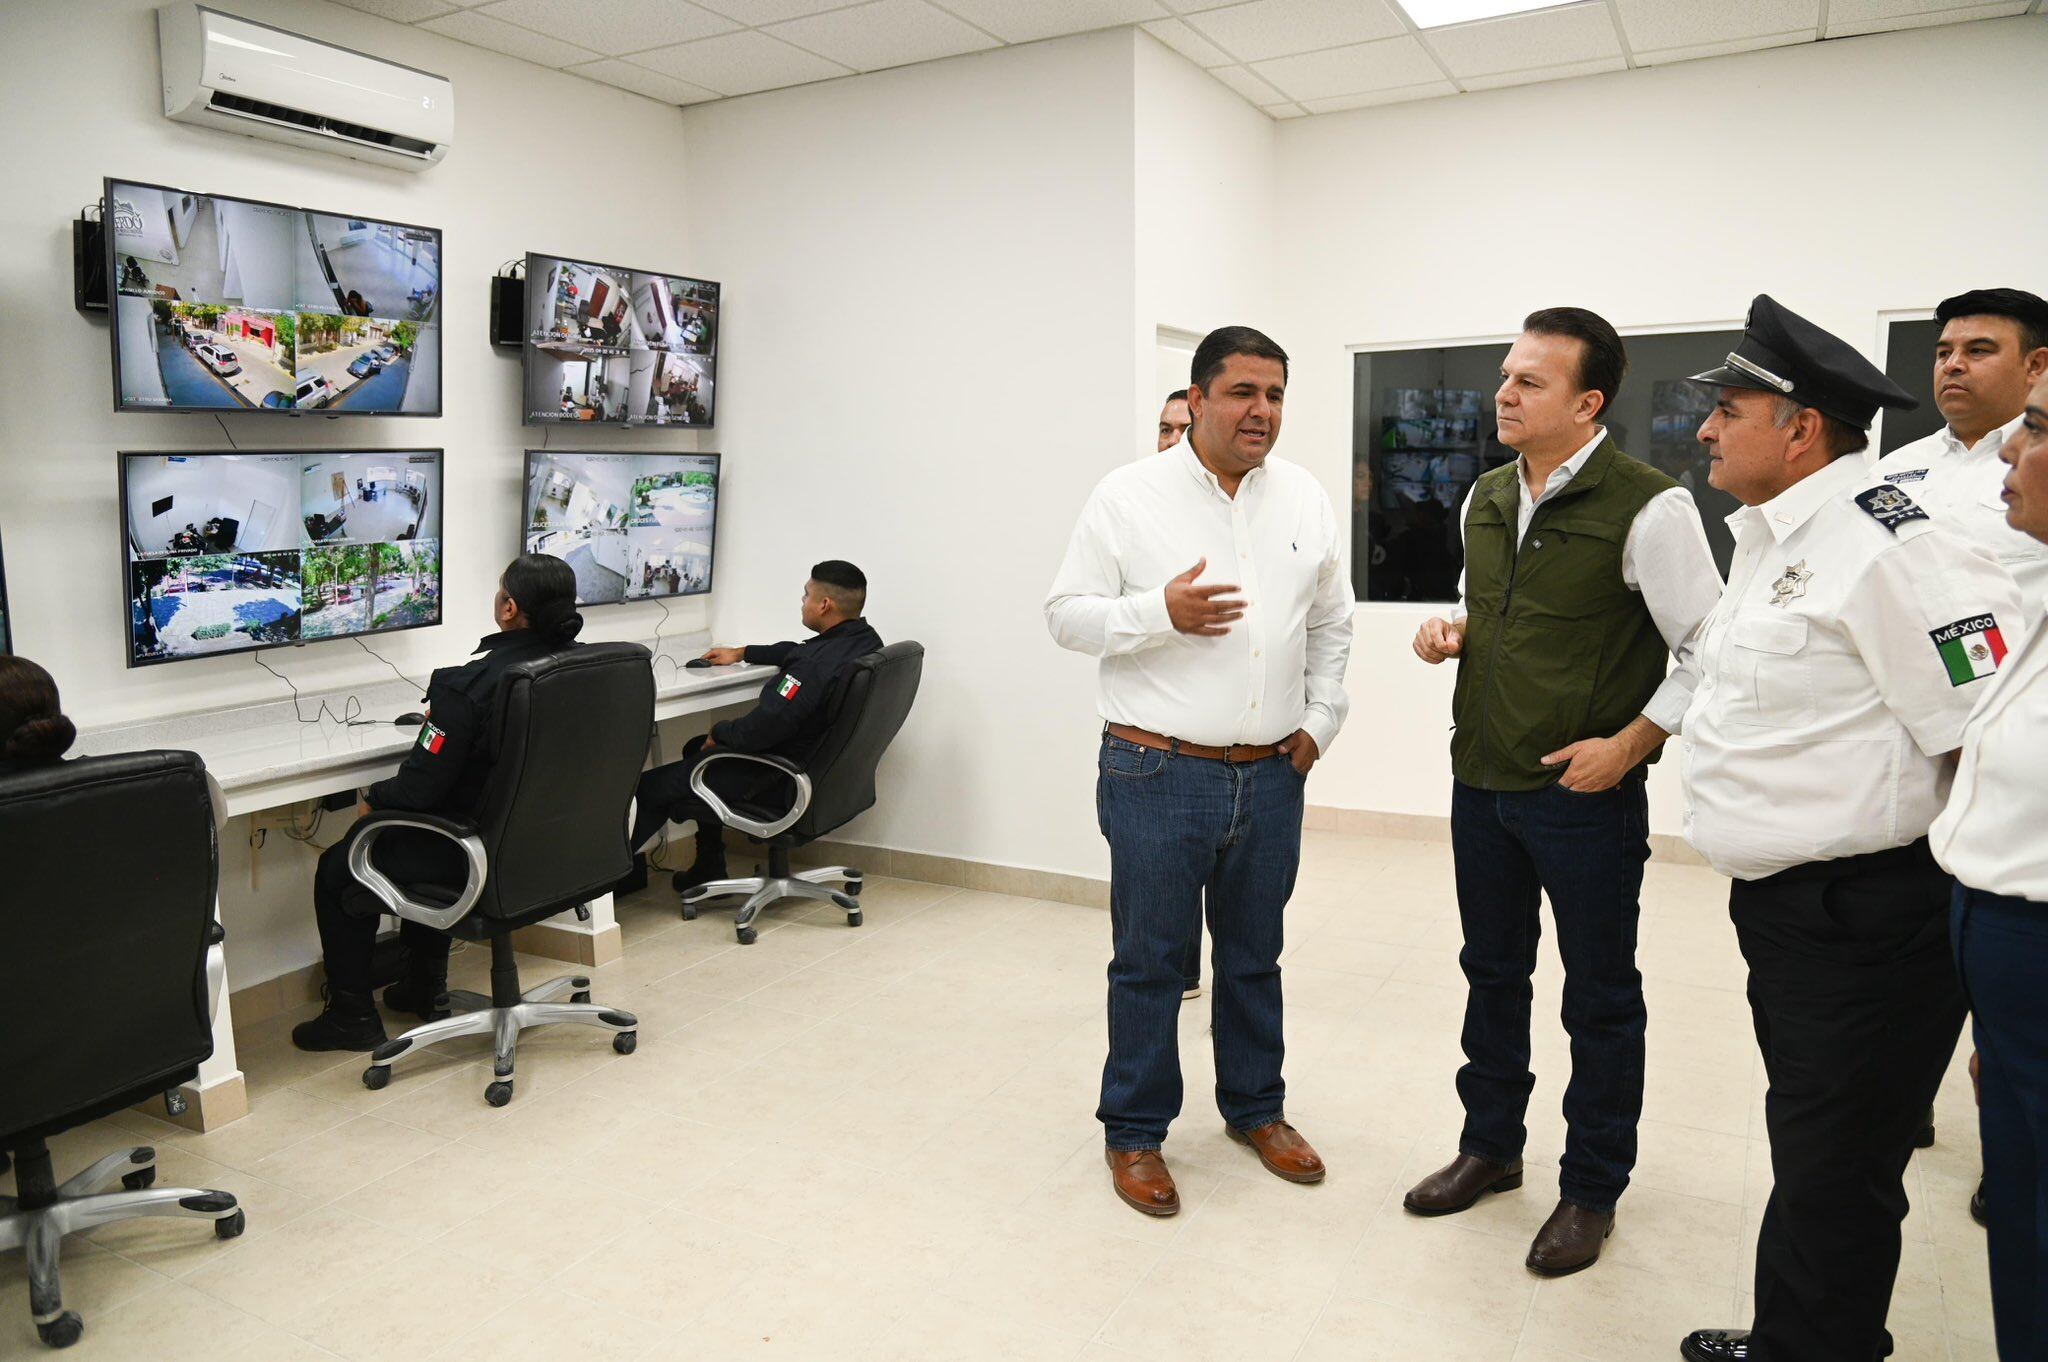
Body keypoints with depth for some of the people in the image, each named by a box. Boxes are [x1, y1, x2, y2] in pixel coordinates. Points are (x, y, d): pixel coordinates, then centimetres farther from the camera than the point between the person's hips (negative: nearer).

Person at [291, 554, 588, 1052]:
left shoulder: (471, 687, -27)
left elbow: (421, 786, -21)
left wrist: (372, 799, 0)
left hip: (479, 856, -7)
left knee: (337, 870, 17)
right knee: (418, 833, 36)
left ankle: (353, 1015, 26)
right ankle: (425, 985, 42)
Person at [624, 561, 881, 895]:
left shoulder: (817, 666, -31)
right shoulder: (866, 639, -1)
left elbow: (762, 728, -30)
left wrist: (719, 733, -10)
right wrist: (741, 653, 28)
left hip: (780, 780, -10)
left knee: (648, 787, 5)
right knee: (696, 749, 31)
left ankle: (627, 876, 31)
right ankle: (708, 870, 33)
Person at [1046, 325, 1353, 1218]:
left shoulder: (1304, 497, 8)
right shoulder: (1129, 496, -5)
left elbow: (1332, 620, 17)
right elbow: (1068, 614, -5)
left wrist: (1321, 718, 8)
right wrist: (1161, 613, -19)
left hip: (1271, 775, 4)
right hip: (1159, 774, -4)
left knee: (1253, 956, 18)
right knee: (1149, 960, 6)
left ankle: (1255, 1108, 37)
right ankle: (1134, 1131, 23)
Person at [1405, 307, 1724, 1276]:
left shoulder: (1647, 507, -14)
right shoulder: (1486, 498, 7)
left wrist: (1627, 745, -15)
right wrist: (1452, 629, 1)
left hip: (1587, 794, -6)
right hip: (1481, 782, 6)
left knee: (1600, 997, 9)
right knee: (1491, 971, 19)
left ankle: (1591, 1188, 27)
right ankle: (1490, 1144, 37)